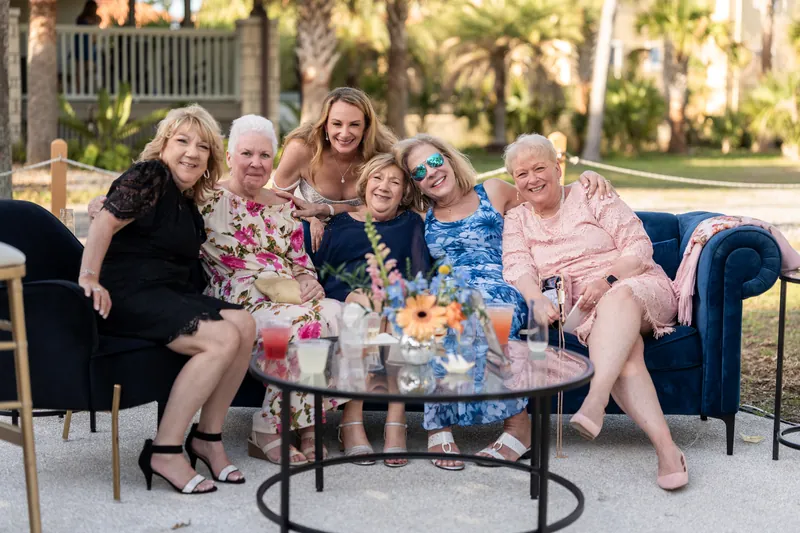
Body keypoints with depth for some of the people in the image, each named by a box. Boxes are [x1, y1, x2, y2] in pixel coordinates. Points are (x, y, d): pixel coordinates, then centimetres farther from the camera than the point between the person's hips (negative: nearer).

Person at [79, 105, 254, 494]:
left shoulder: (188, 202, 21)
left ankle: (208, 437, -7)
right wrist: (89, 278, -28)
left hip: (169, 294, 9)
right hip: (128, 296, -9)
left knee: (244, 324, -14)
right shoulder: (150, 175, -5)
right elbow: (106, 221, -17)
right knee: (223, 338, -25)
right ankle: (165, 451, -22)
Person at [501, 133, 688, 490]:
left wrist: (607, 280, -19)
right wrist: (537, 300, -25)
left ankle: (594, 402, -60)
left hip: (638, 287, -1)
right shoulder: (516, 221, 17)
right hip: (583, 312, 2)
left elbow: (639, 246, -1)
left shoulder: (591, 197, 8)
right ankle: (665, 448, -48)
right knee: (625, 352, -32)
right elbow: (518, 268, -2)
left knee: (618, 298, -39)